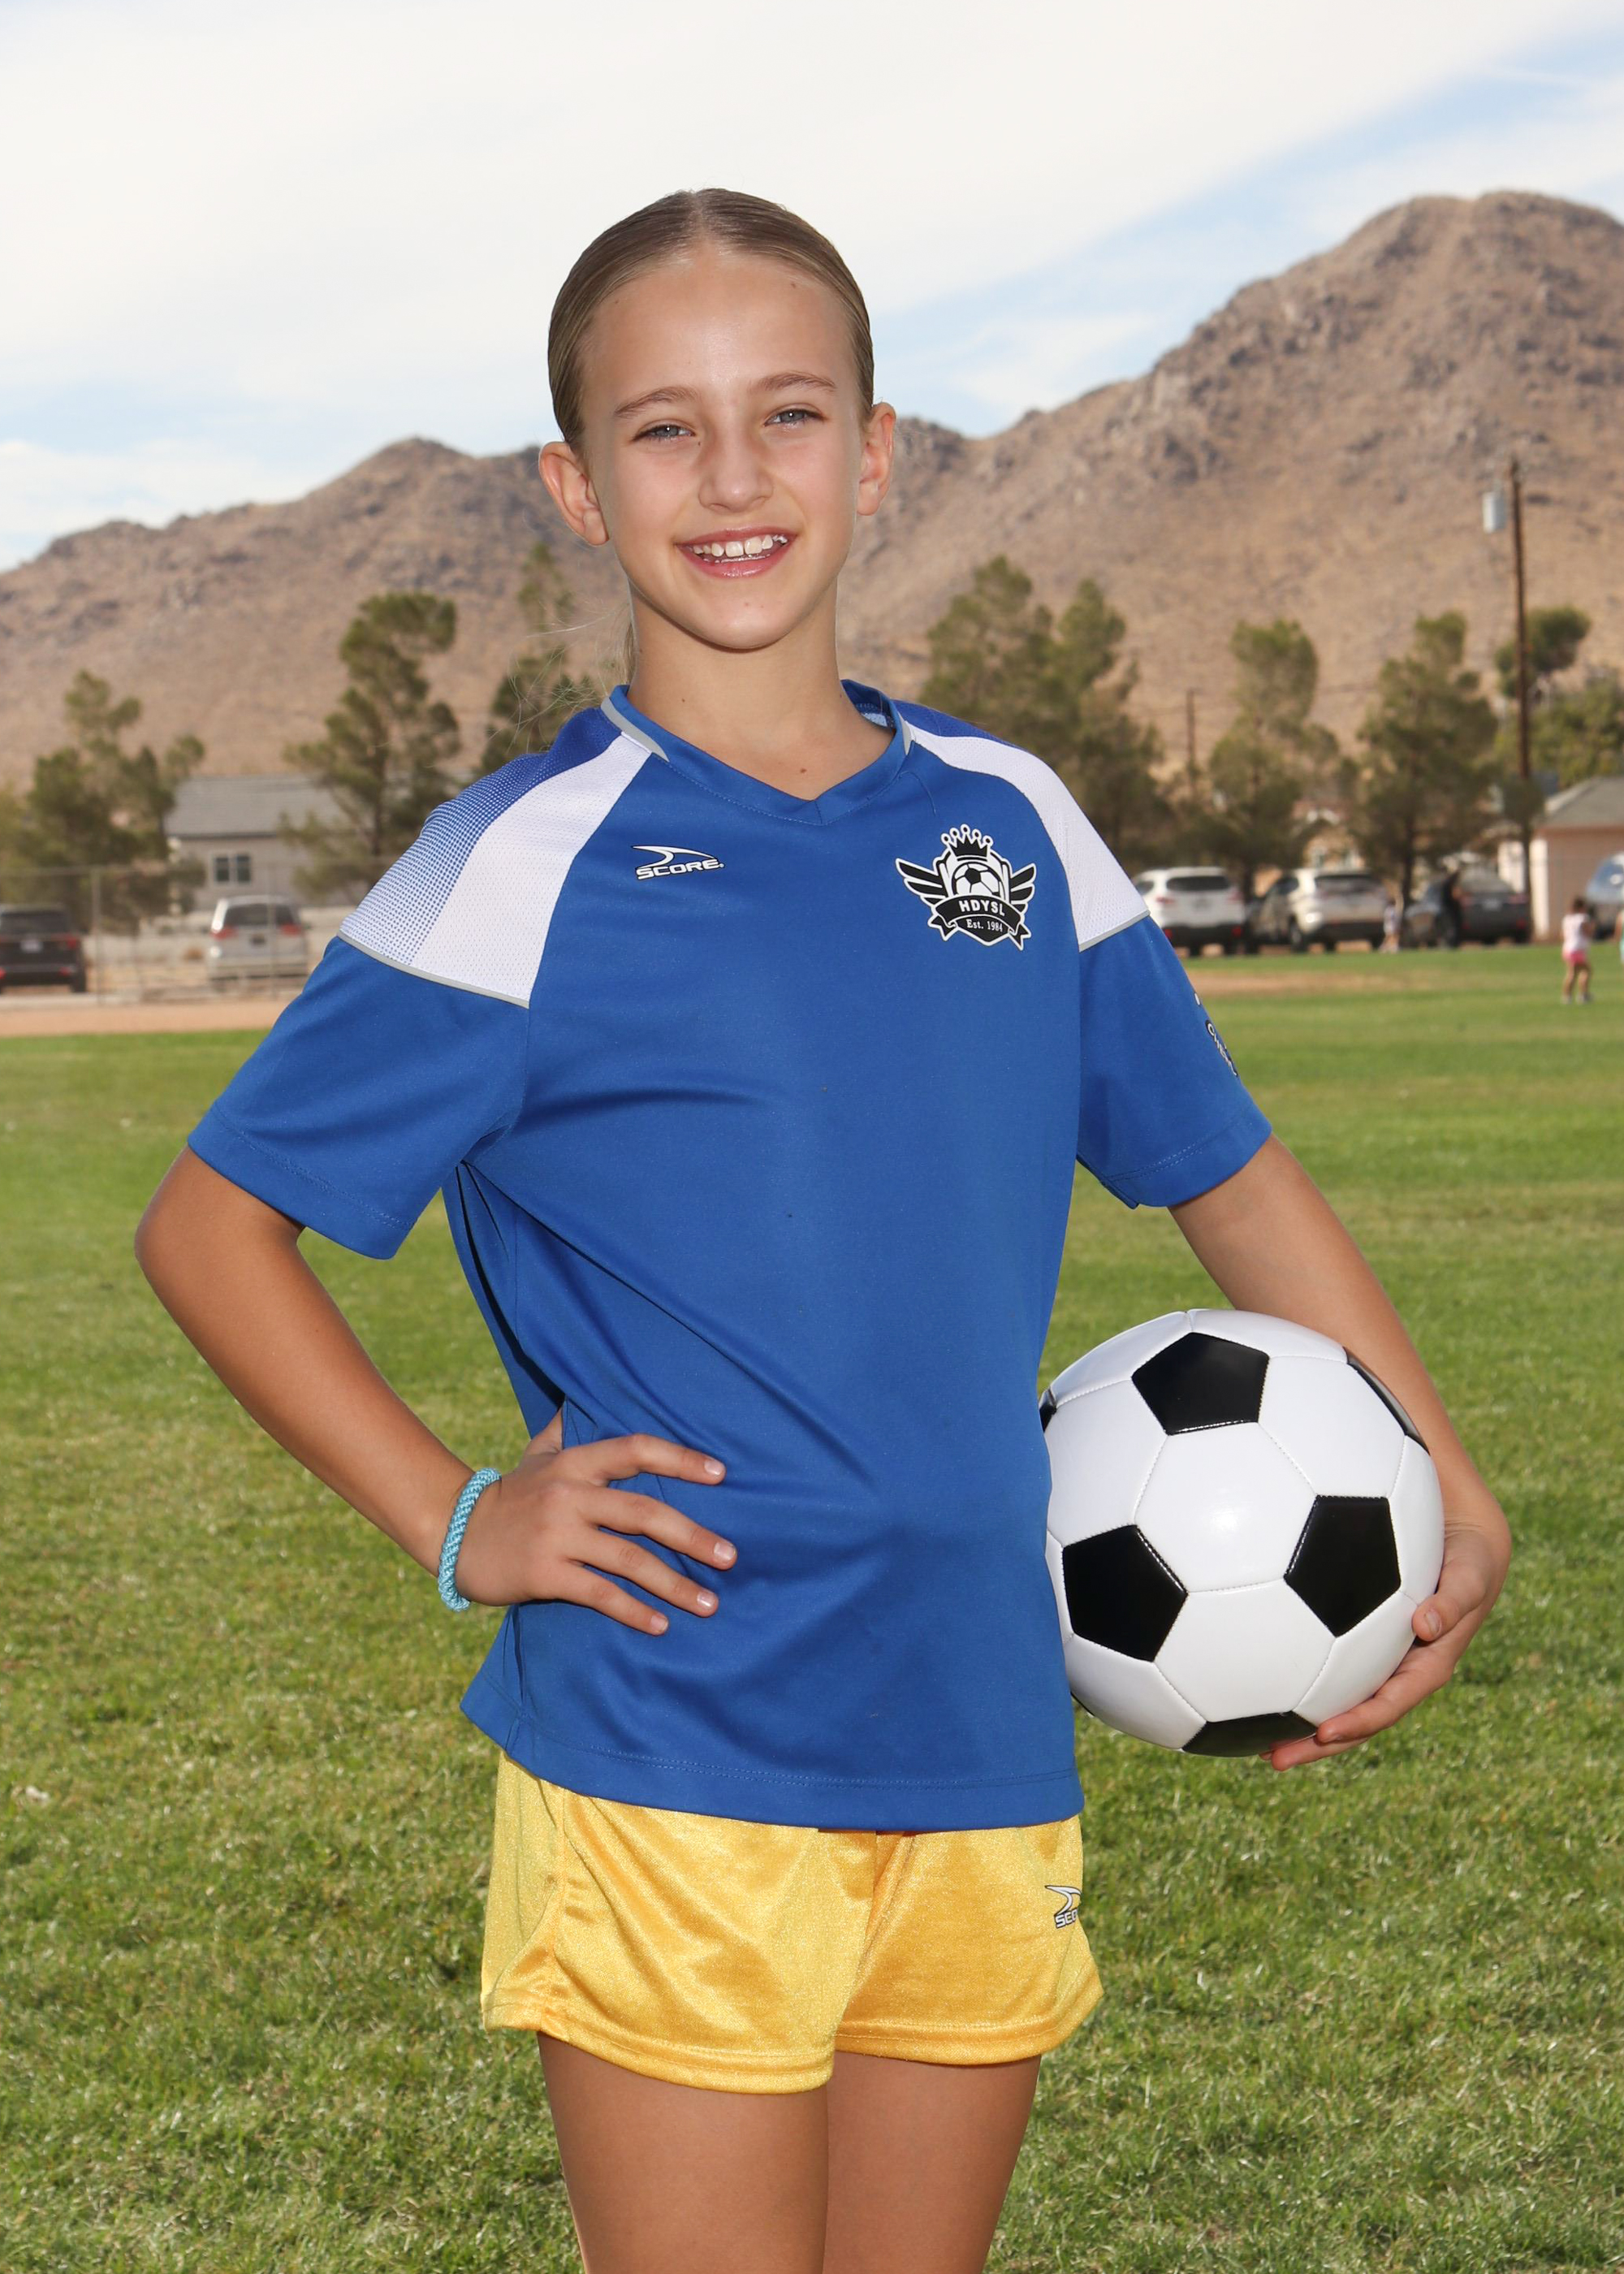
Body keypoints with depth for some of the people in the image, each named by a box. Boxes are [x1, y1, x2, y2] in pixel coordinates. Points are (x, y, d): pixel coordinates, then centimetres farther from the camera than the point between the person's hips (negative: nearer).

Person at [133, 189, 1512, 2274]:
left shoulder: (1010, 824, 7)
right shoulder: (526, 870, -6)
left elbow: (1225, 1173, 17)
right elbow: (211, 1225, 0)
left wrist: (1443, 1493, 11)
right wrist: (453, 1523, -7)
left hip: (986, 1762, 4)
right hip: (672, 1773, -4)